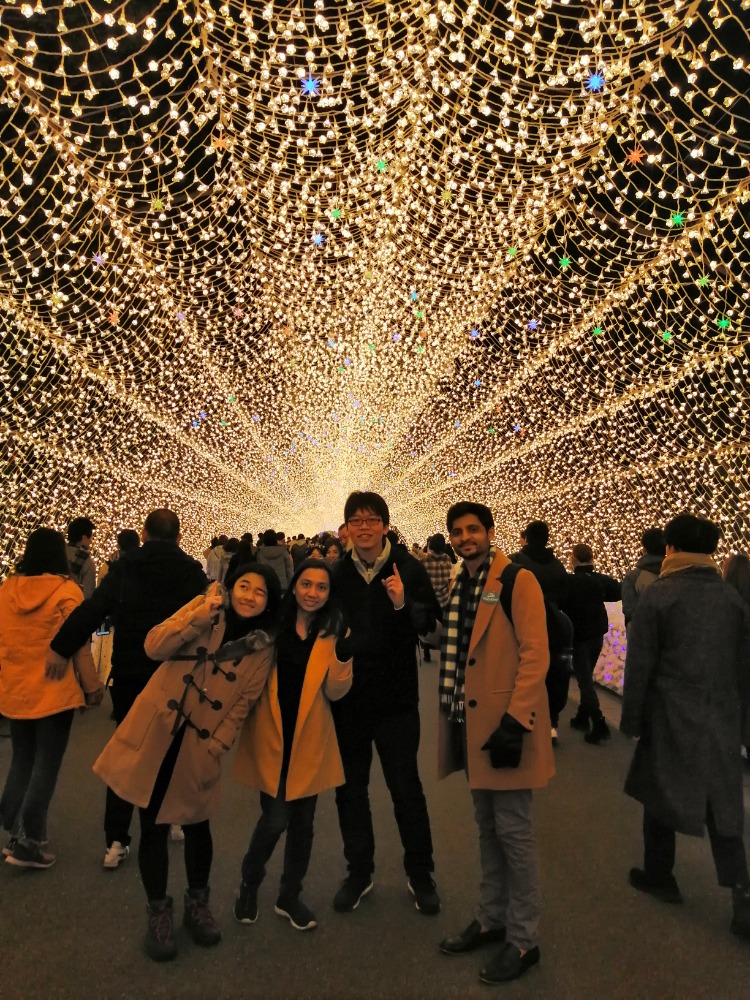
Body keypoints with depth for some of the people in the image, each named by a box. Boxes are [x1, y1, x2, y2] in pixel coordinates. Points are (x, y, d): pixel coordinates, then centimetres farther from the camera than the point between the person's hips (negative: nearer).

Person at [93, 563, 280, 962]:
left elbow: (242, 704, -2)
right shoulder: (203, 607, -5)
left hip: (199, 746, 0)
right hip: (154, 733, 0)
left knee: (196, 824, 14)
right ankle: (159, 912, 30)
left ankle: (197, 903, 39)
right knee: (153, 825, 8)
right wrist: (201, 614, -25)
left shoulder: (262, 648, -4)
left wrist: (214, 748, -9)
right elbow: (155, 647, -15)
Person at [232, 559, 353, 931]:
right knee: (275, 820, -1)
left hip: (310, 739, 2)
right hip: (271, 735, -1)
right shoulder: (273, 623, -5)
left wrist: (343, 655, -22)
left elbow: (335, 692, -8)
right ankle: (249, 884, 29)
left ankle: (290, 896, 34)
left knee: (302, 821, 12)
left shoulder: (333, 631, -3)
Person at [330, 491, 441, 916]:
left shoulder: (408, 567, -7)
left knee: (406, 788, 8)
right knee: (350, 789, 14)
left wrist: (403, 604, -26)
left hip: (395, 696, -2)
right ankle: (359, 872, 33)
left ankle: (421, 874, 29)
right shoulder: (337, 573, 0)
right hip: (348, 694, 3)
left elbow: (429, 622, -9)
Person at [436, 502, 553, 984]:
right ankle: (491, 919, 35)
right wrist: (454, 717, 14)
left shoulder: (518, 580, -12)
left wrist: (515, 720, -23)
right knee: (488, 826, 19)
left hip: (507, 723, -7)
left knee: (513, 830, 3)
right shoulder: (461, 586, 11)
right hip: (473, 723, 8)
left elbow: (536, 654, -18)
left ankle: (524, 940, 20)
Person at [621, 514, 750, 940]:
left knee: (660, 793, 14)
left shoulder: (658, 596, -12)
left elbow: (639, 665, -10)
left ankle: (659, 876, 29)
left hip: (671, 720, -3)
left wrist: (631, 719, 0)